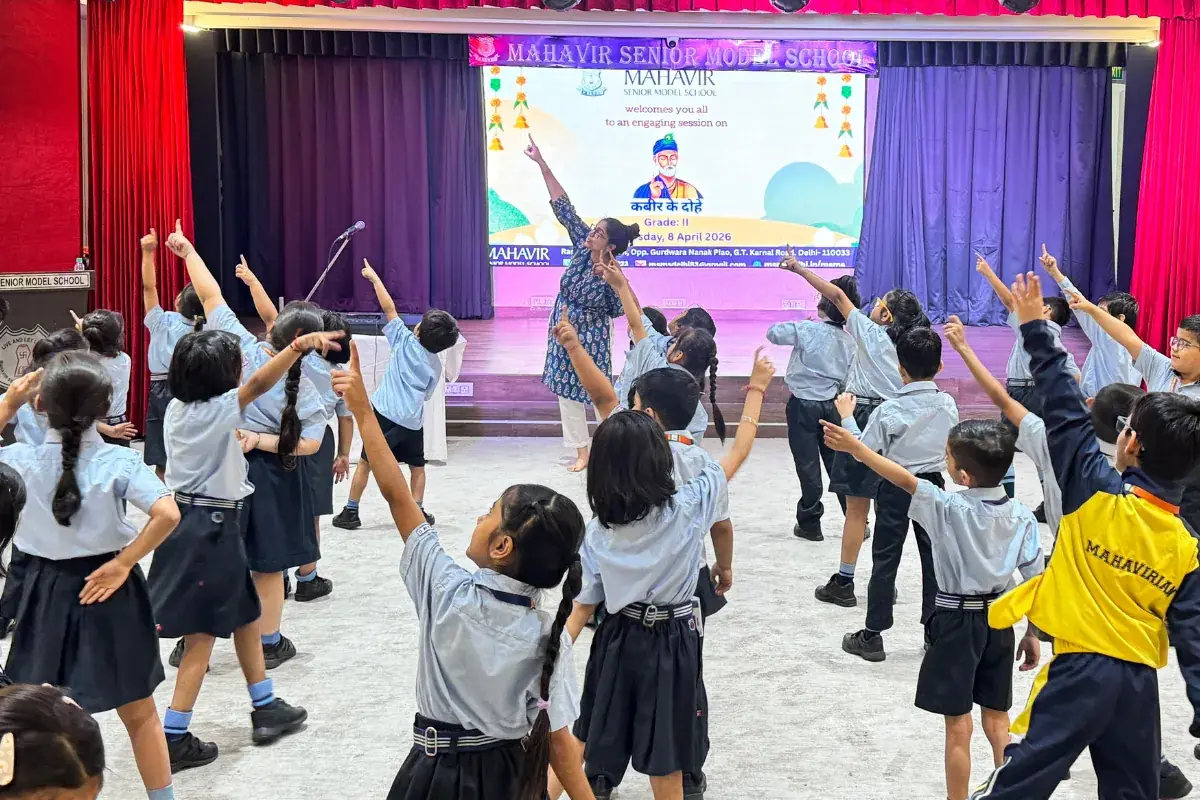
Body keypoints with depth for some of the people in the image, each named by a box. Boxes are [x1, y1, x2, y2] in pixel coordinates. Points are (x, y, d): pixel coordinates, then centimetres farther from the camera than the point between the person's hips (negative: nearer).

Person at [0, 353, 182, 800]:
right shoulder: (119, 461, -16)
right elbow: (167, 514, -28)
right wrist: (123, 563, -17)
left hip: (47, 591, 2)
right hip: (106, 590, -2)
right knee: (139, 712, 13)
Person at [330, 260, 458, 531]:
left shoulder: (405, 342, -4)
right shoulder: (436, 365, 7)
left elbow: (388, 307, -2)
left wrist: (373, 277, 6)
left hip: (386, 414, -3)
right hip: (413, 421, 3)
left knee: (365, 463, 6)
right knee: (417, 466, 19)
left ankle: (351, 512, 8)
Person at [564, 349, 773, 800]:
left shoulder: (598, 530, -7)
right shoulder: (687, 509, -16)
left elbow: (584, 605, -6)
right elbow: (738, 453, -6)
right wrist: (757, 389, 4)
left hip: (617, 640, 3)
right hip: (669, 644, -3)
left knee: (601, 744, 19)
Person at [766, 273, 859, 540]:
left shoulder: (807, 329, -14)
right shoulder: (849, 342, 0)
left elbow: (773, 333, -3)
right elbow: (847, 381, 4)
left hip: (803, 405, -4)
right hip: (833, 406, 4)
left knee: (808, 467, 4)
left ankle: (809, 525, 13)